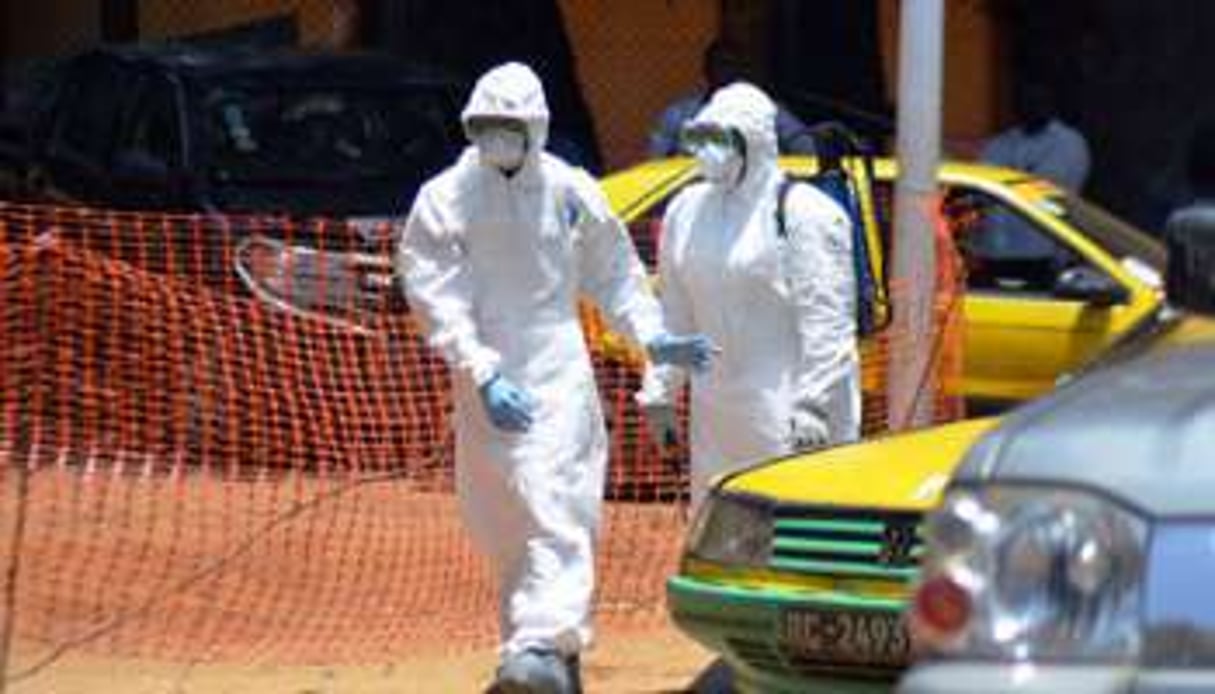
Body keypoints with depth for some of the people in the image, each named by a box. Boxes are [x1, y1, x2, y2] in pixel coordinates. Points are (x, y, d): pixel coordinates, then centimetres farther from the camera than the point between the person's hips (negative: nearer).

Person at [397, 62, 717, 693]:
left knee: (554, 512, -17)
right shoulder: (446, 199, -3)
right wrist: (484, 374, -21)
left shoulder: (570, 191, 2)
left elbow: (613, 272, 15)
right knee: (499, 522, 11)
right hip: (485, 384, 2)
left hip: (558, 374, -1)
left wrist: (652, 336, 3)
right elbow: (435, 299, -10)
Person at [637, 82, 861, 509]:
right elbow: (674, 315, 18)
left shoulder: (803, 213, -10)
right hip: (716, 409, 8)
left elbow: (826, 321, -13)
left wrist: (812, 409, -18)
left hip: (784, 407, -7)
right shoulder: (687, 210, 11)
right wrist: (659, 393, 14)